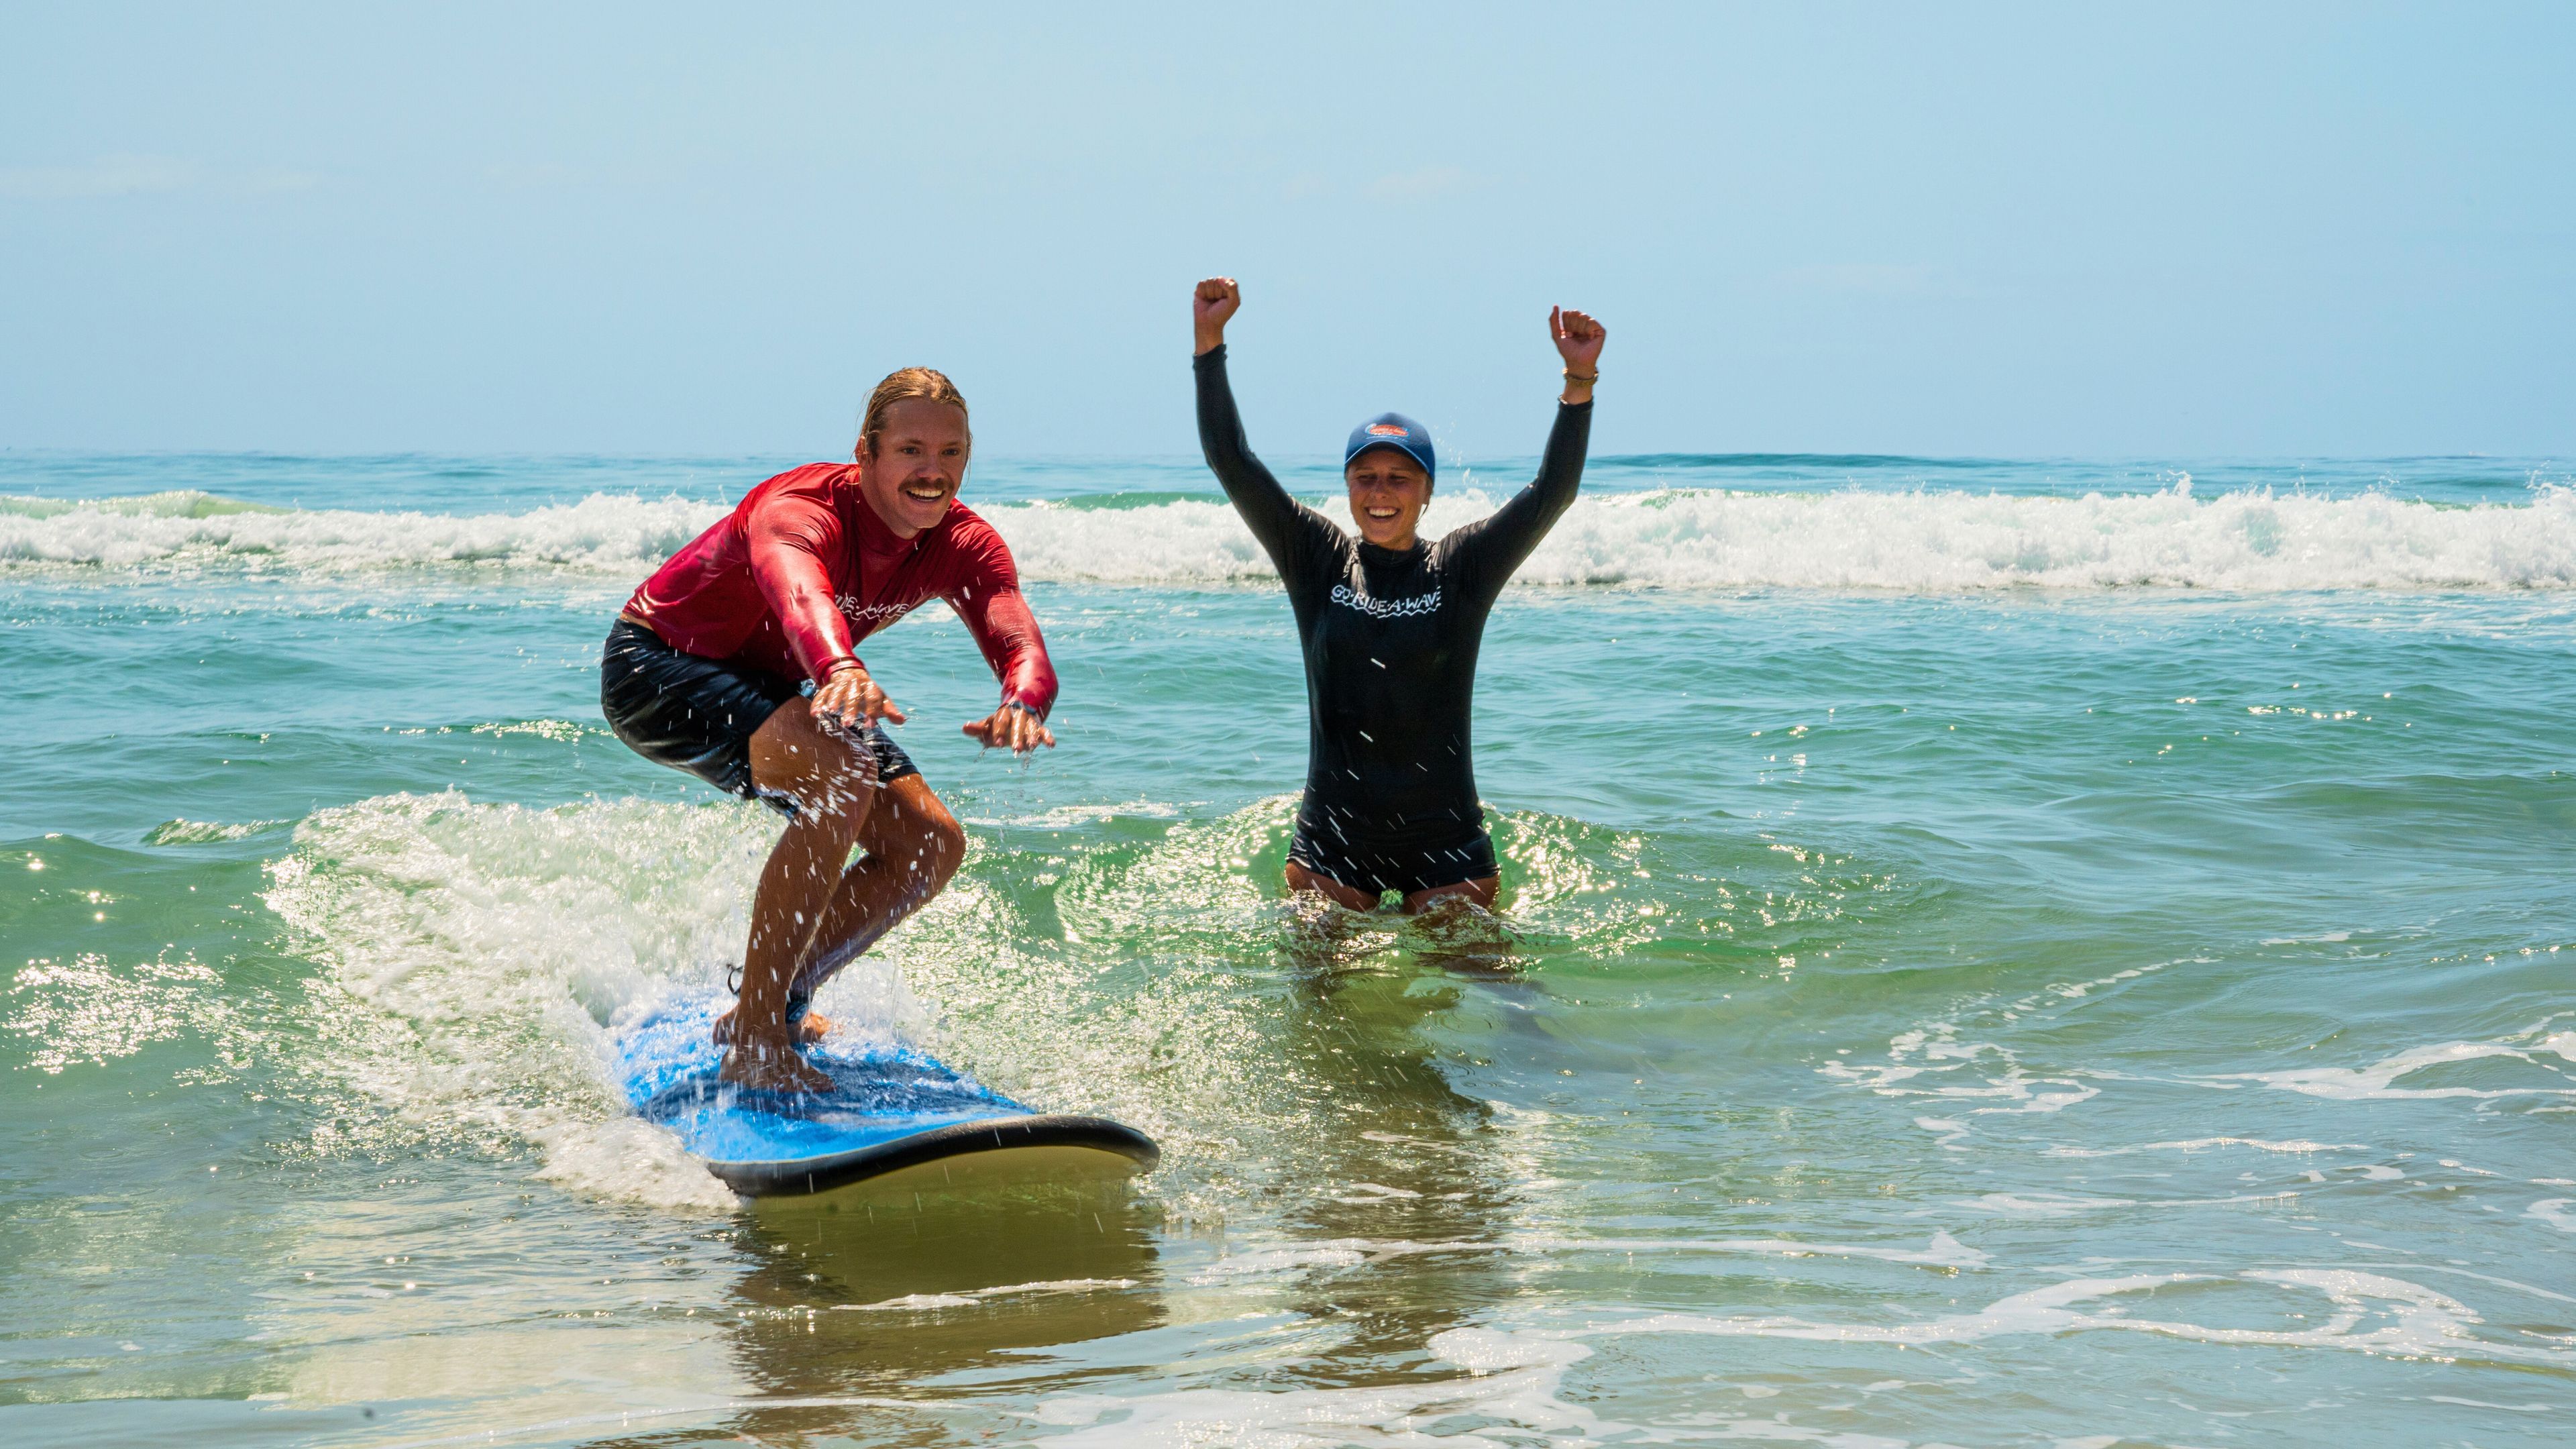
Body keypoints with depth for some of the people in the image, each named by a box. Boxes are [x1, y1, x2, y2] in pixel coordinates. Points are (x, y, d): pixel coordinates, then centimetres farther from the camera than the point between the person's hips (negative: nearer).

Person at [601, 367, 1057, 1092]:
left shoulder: (966, 547, -14)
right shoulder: (799, 509, -33)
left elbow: (1023, 648, -31)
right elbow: (797, 590, -57)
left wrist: (1020, 705, -56)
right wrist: (842, 671, -79)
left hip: (766, 689, 8)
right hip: (657, 665, -8)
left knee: (929, 843, -3)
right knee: (845, 773, -32)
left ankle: (771, 1004, 14)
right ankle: (755, 1044, -27)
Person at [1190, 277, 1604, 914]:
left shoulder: (1461, 567, 1)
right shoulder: (1318, 560, 3)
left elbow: (1553, 491, -9)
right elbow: (1232, 462, 0)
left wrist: (1579, 382, -20)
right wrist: (1209, 343, -7)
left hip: (1445, 843, -1)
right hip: (1331, 840, 1)